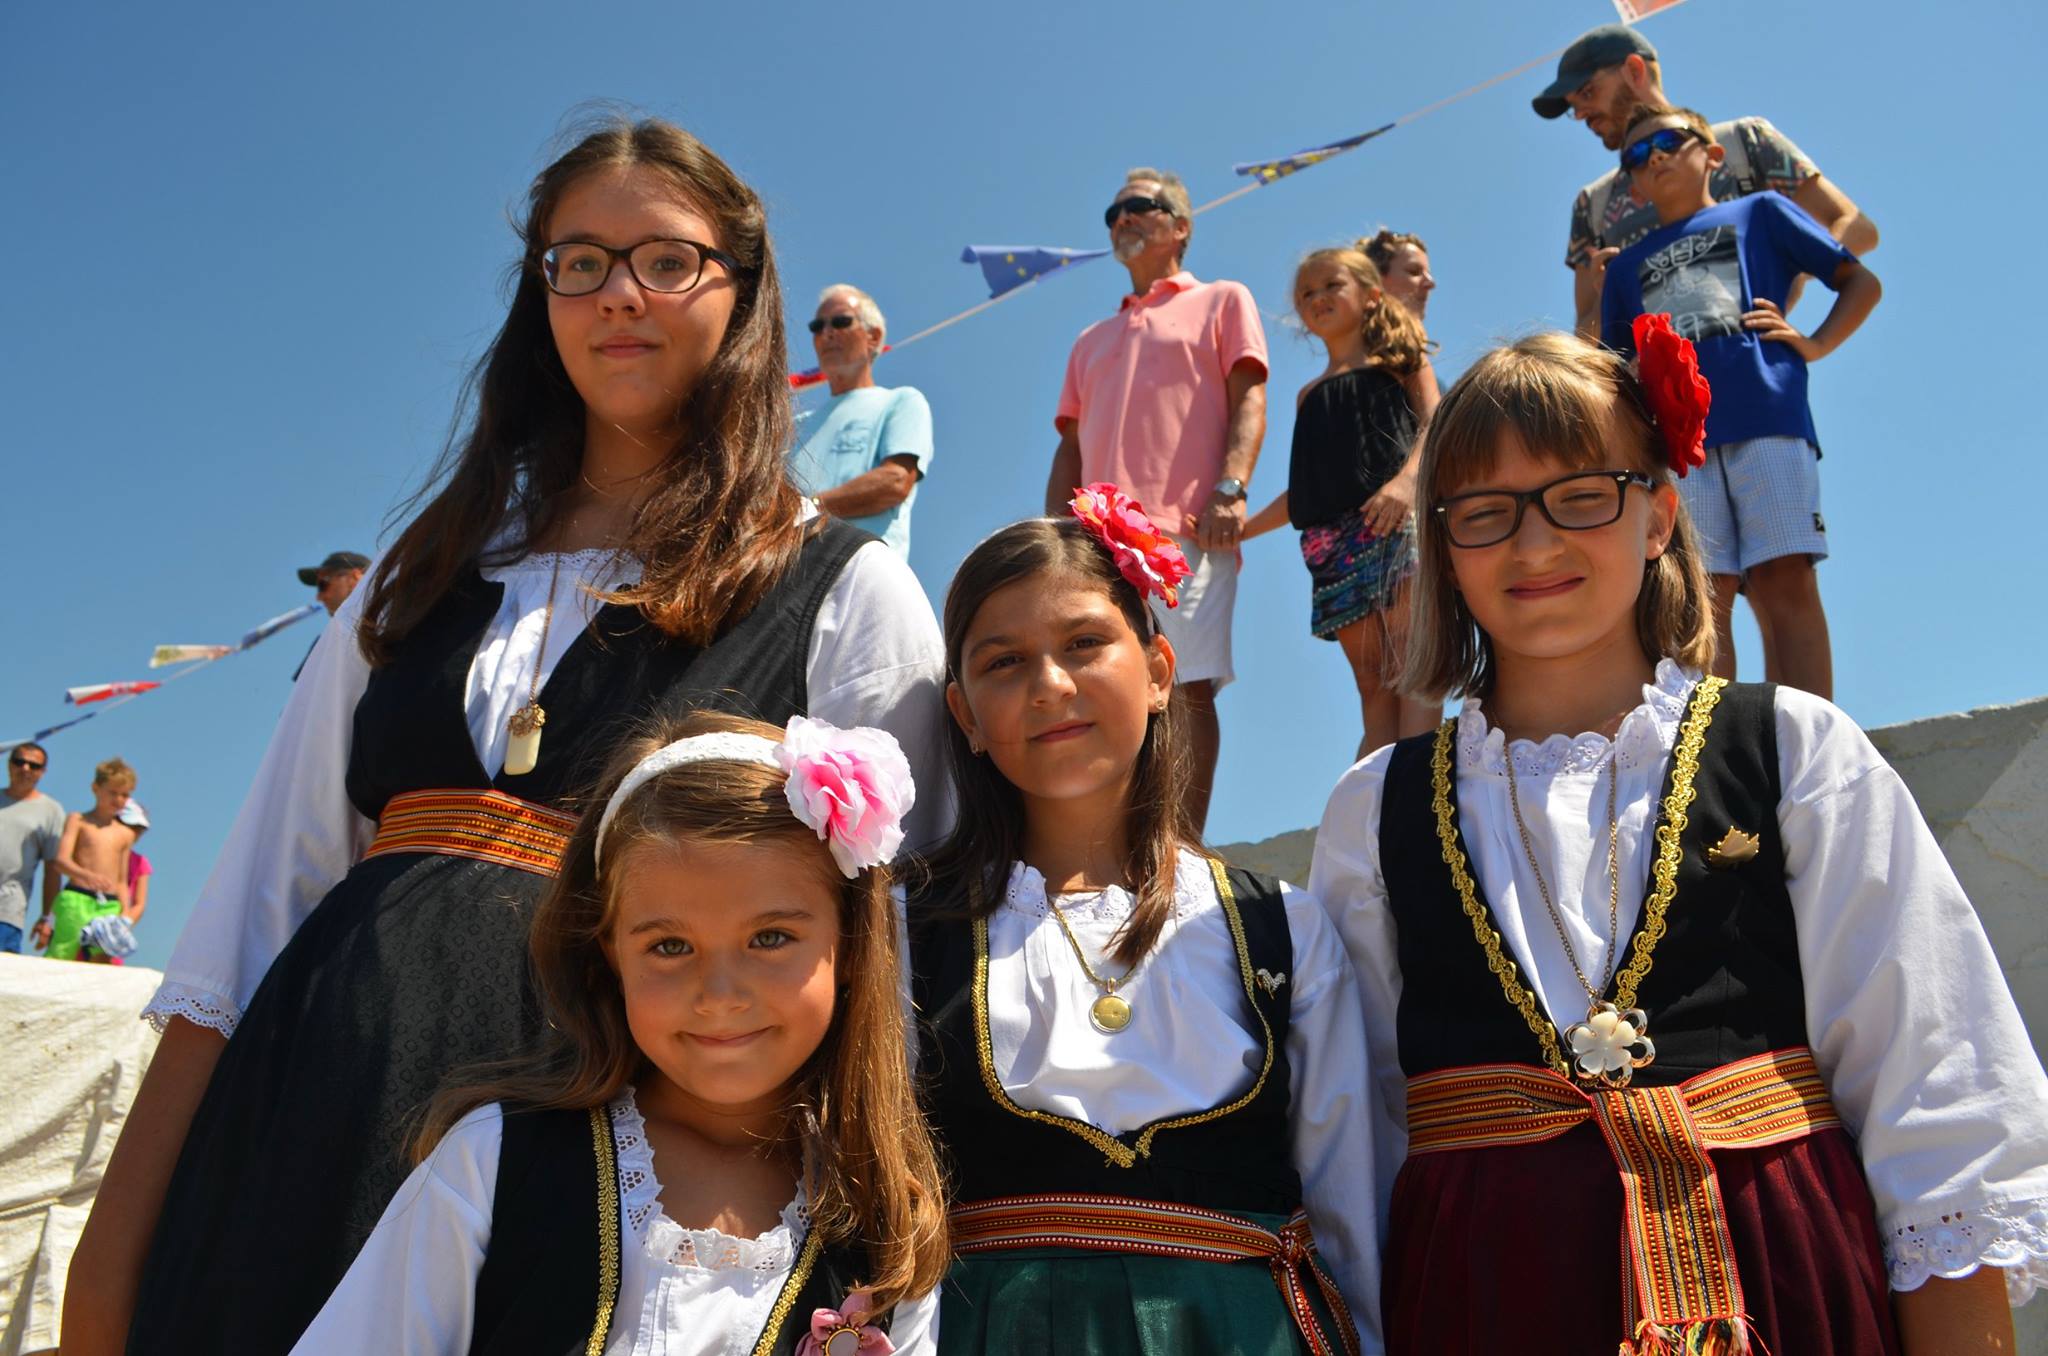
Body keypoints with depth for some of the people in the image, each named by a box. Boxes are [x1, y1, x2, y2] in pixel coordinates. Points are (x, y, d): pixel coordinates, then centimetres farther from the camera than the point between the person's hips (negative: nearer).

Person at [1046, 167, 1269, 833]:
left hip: (1187, 532, -4)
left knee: (1190, 689, -12)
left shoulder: (1223, 301, 18)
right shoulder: (1092, 340, 31)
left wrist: (1230, 488, -13)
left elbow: (1249, 399, 3)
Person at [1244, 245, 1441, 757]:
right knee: (1372, 684, 0)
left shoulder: (1398, 358, 15)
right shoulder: (1310, 396, 27)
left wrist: (1407, 479, -21)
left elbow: (1434, 425, -2)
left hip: (1395, 520, -4)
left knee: (1408, 668, -17)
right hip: (1332, 543, 5)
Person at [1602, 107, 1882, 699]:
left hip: (1768, 420, -2)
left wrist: (1814, 344, 3)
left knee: (1785, 582, -12)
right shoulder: (1627, 266, 27)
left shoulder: (1760, 212, 21)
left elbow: (1862, 282, 19)